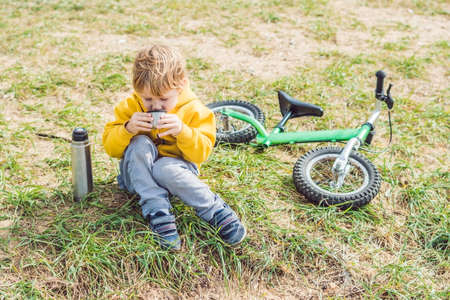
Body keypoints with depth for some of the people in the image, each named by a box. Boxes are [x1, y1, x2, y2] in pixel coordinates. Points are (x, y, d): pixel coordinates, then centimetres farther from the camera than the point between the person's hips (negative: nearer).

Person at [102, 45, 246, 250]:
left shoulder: (193, 110, -6)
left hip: (174, 167, -2)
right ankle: (157, 213, -35)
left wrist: (182, 131, -28)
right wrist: (127, 128, -25)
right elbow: (110, 147, -4)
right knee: (140, 145, -29)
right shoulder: (130, 106, -4)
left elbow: (202, 153, -10)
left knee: (165, 169, -37)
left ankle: (216, 210, -27)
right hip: (138, 174, 2)